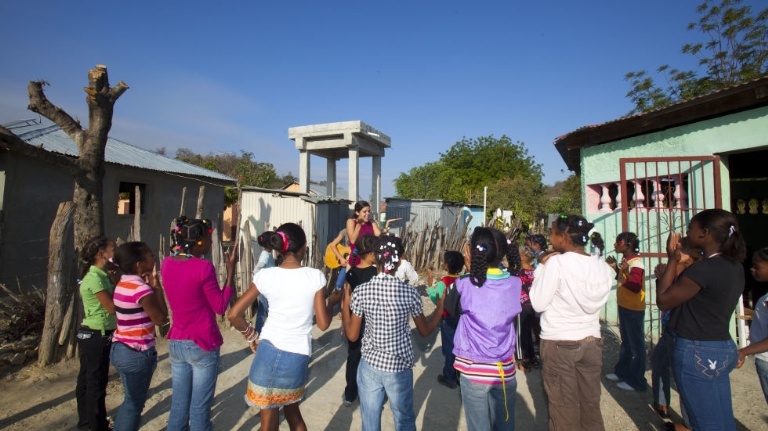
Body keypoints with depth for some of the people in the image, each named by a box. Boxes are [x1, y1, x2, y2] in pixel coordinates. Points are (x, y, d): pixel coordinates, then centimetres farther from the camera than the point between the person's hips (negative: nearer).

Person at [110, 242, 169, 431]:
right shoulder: (142, 289, -22)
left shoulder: (122, 284, 5)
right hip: (137, 354, -9)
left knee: (131, 400, 24)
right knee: (135, 403, 9)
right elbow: (161, 319, -14)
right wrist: (157, 287, -13)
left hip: (120, 349, 9)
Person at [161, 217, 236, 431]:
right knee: (199, 409, 8)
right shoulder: (203, 267, -20)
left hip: (176, 343, 7)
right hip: (202, 345, -6)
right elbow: (220, 307, -13)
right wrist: (230, 271, -12)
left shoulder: (166, 263, -1)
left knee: (178, 405, 18)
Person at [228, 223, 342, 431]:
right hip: (298, 355, 1)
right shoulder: (315, 276, -8)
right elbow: (323, 323, -6)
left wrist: (252, 336, 11)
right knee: (291, 410, 26)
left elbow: (234, 314, -4)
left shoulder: (265, 275, -6)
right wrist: (332, 301, 12)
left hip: (269, 350, 0)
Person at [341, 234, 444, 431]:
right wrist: (440, 307, 13)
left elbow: (352, 335, -4)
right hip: (400, 368, 0)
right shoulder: (409, 292, -13)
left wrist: (346, 304, 7)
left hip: (370, 365, 1)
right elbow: (425, 330, 0)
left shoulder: (361, 291, -13)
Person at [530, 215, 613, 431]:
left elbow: (538, 304, -13)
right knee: (591, 406, 18)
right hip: (592, 342, 6)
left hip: (559, 344, -6)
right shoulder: (603, 267, 1)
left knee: (564, 409, 7)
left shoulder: (557, 262, -17)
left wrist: (541, 267, -5)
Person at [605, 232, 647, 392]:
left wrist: (626, 273, -39)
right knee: (625, 342, 20)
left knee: (636, 345, 2)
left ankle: (636, 381, 12)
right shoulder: (625, 260, 7)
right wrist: (616, 268, 6)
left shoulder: (636, 263, -21)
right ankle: (622, 372, 34)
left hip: (634, 309, -10)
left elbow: (636, 287, -29)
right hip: (624, 306, 10)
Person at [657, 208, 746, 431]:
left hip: (697, 353, -9)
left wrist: (673, 260, -10)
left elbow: (663, 301, -13)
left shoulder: (704, 269, -23)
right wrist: (679, 262, 7)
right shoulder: (734, 266, 6)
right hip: (724, 349, 9)